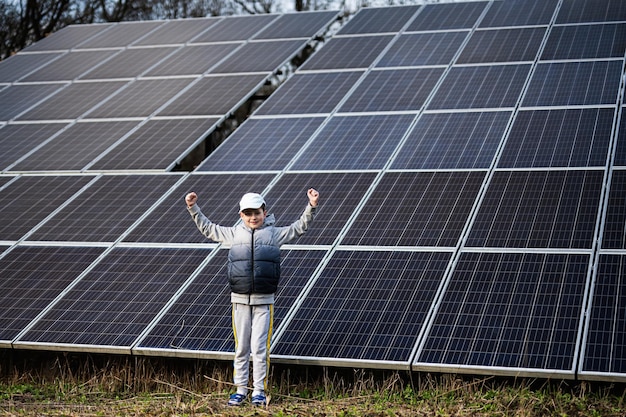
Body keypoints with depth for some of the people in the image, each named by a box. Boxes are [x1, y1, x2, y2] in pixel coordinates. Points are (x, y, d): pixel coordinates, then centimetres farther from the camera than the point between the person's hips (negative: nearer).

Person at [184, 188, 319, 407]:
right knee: (241, 348, 8)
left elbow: (299, 227, 3)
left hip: (264, 301, -2)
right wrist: (193, 208, 14)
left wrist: (311, 207, -9)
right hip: (240, 300, 2)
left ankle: (259, 391, 6)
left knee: (259, 347, -3)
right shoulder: (234, 234, 9)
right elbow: (208, 229, 18)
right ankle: (241, 390, 16)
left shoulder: (274, 233, 4)